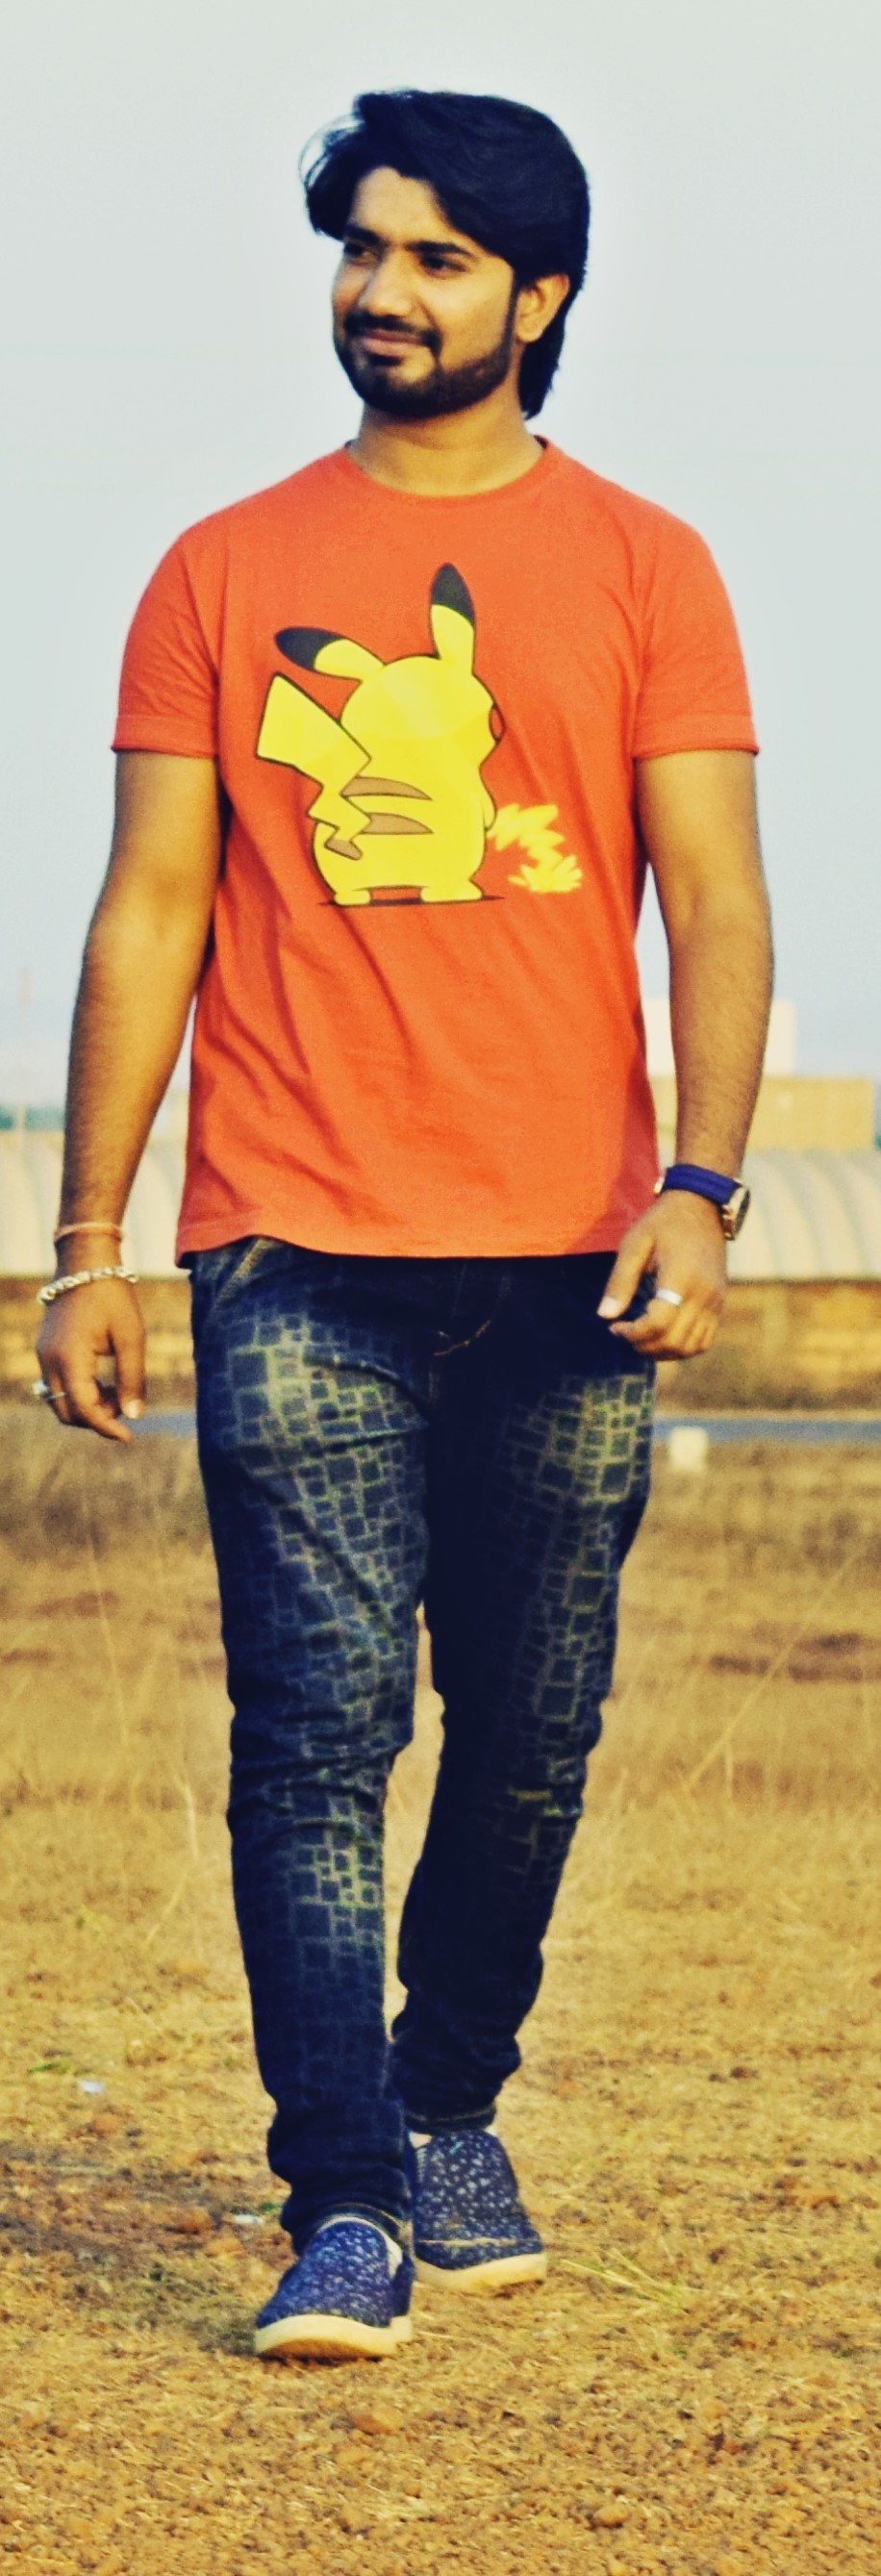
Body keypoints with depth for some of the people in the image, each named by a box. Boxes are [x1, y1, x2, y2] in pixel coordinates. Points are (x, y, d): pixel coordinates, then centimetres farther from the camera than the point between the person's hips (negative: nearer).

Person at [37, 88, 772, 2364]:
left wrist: (696, 1194, -14)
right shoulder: (224, 574, 9)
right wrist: (88, 1245, 3)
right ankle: (346, 2207, -10)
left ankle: (452, 2113, 26)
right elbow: (151, 914, 8)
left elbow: (714, 906, 0)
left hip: (564, 1266, 1)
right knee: (319, 1727, -9)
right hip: (296, 1259, 0)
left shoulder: (641, 572, 6)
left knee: (529, 1738, 7)